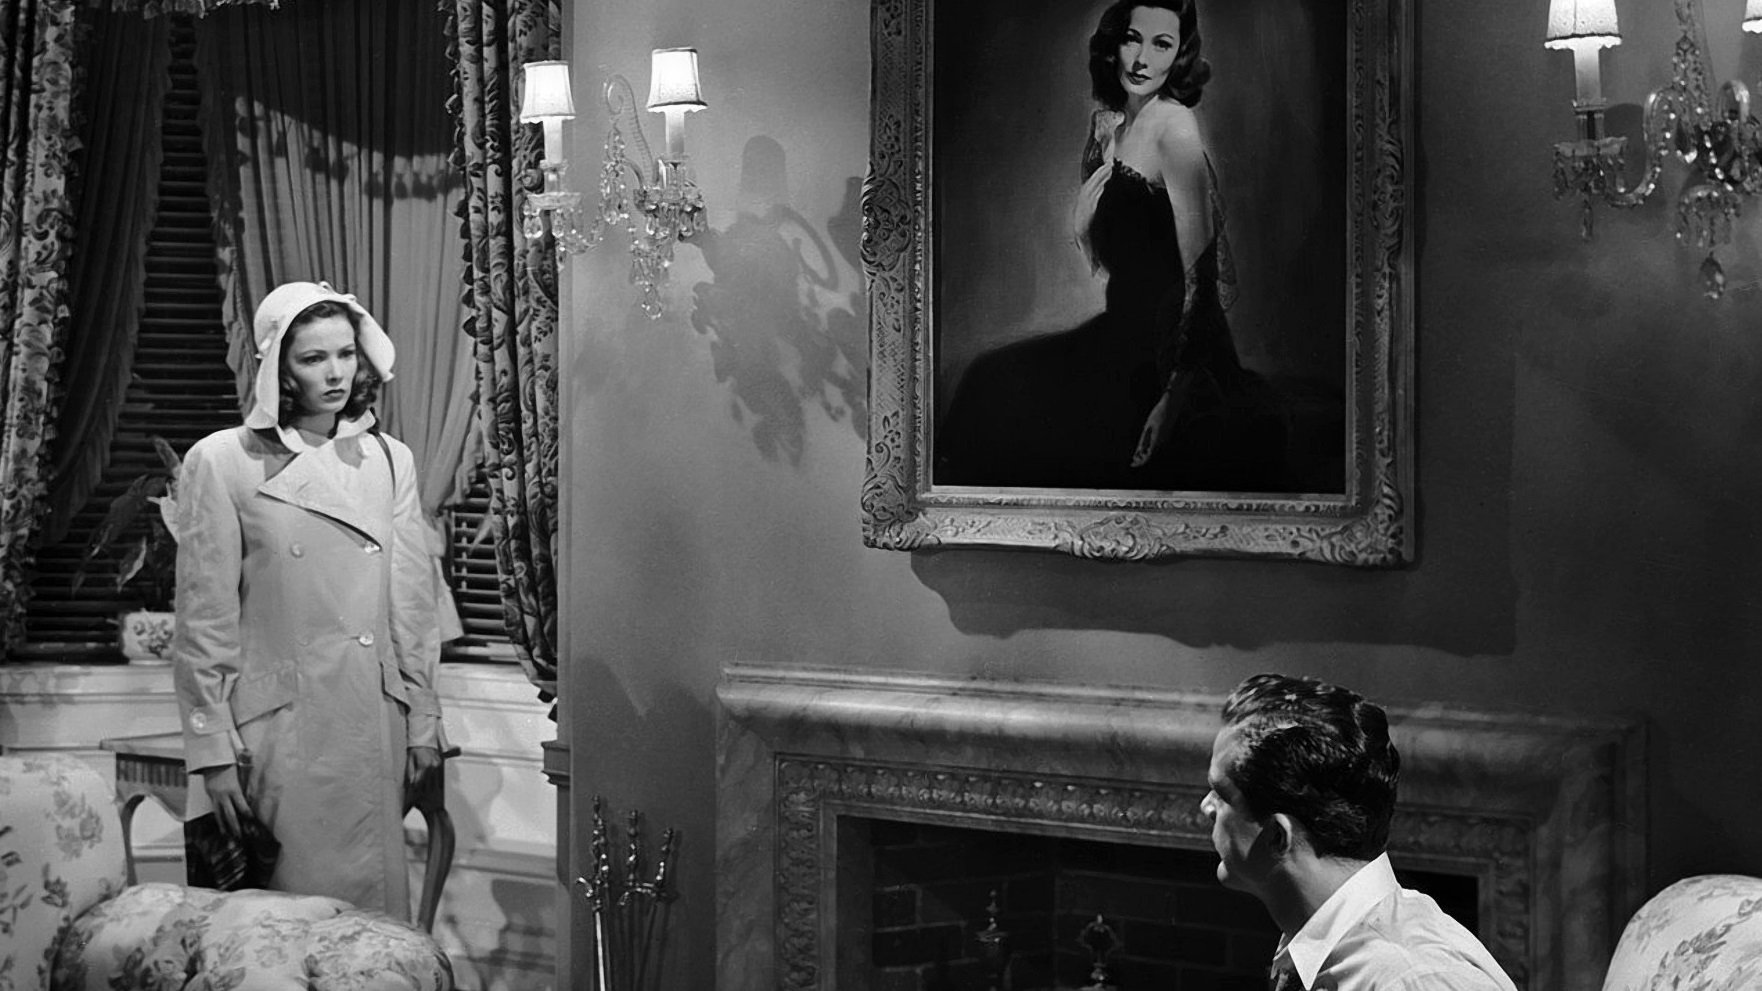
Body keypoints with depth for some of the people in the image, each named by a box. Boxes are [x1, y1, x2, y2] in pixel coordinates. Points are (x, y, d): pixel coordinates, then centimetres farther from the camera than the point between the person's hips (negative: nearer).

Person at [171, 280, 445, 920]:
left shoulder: (389, 460, 9)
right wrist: (213, 752, -7)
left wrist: (423, 725, 6)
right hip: (278, 732, -3)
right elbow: (204, 621, -3)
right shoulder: (222, 463, -2)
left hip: (376, 728, 3)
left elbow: (414, 605, 11)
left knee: (377, 906, 6)